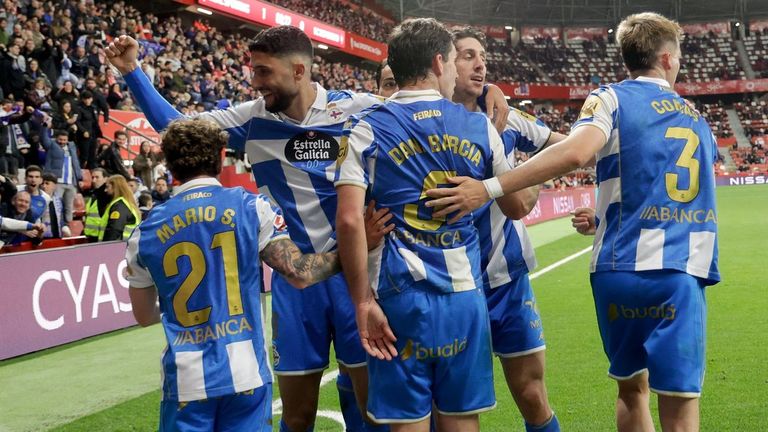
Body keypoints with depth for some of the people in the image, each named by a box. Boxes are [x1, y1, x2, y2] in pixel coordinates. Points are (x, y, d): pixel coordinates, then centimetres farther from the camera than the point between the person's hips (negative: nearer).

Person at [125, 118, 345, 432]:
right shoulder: (251, 208, -3)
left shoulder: (145, 233, 4)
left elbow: (144, 315, 15)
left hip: (185, 378, 1)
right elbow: (299, 274, -6)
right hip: (245, 371, -1)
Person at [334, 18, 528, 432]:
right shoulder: (480, 126, 5)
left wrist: (363, 301, -7)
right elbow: (515, 208, 15)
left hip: (401, 295, -2)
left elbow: (349, 220, -13)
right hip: (464, 294, 2)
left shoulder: (366, 129, -2)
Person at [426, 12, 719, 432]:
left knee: (632, 387, 18)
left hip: (621, 269, -1)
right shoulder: (697, 119, 18)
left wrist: (488, 188, -22)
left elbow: (575, 152, -19)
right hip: (681, 273, 2)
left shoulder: (612, 98, 1)